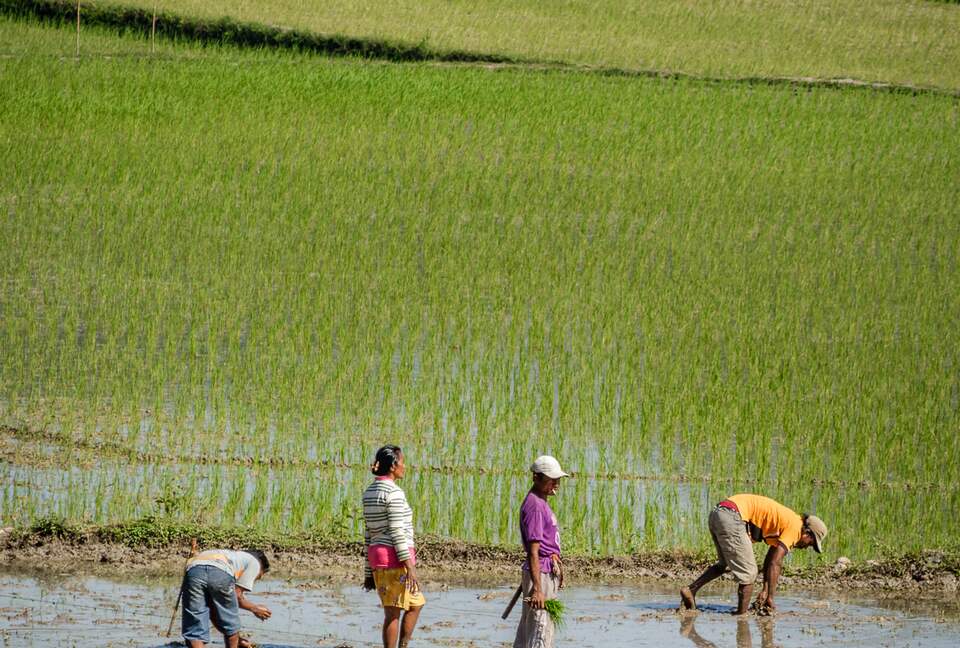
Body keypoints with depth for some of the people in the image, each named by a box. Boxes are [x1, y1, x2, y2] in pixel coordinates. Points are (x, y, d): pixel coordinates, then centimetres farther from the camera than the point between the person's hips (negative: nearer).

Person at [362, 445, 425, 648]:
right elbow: (397, 532, -19)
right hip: (396, 557, -9)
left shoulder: (370, 492, 13)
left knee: (416, 603, 18)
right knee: (393, 613, -4)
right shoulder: (394, 493, -13)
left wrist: (369, 572, 19)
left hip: (377, 556, 9)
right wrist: (409, 566, -19)